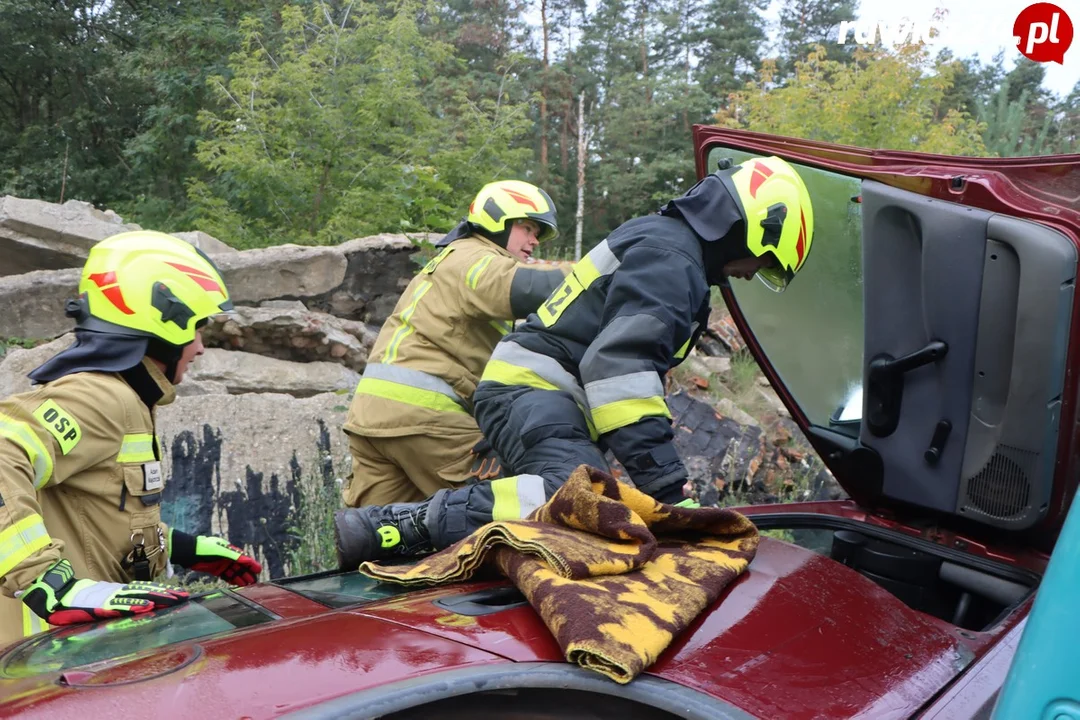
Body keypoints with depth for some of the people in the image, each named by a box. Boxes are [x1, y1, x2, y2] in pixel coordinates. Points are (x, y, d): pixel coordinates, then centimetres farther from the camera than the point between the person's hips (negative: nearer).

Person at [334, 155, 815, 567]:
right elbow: (619, 365, -24)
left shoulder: (662, 243, 23)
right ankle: (409, 524, -33)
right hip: (532, 389, -11)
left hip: (528, 390, 11)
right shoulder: (670, 256, -11)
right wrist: (667, 486, -25)